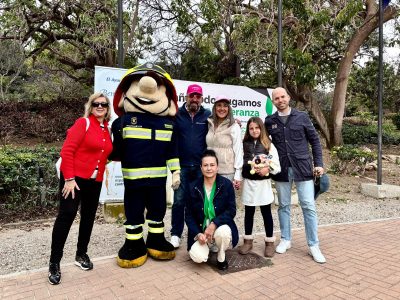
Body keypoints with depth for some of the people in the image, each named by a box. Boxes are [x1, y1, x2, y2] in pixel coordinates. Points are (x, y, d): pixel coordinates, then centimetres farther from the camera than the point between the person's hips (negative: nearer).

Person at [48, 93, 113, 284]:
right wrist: (69, 178, -18)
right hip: (74, 178, -6)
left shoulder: (107, 130, 10)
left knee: (88, 218, 13)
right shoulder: (83, 123, -8)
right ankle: (54, 263, 10)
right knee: (66, 215, -4)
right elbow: (67, 151, -14)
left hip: (95, 181, 6)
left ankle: (81, 255, 31)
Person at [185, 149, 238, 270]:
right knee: (198, 257, -24)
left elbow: (231, 211, -9)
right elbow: (189, 215, 0)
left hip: (220, 226, 0)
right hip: (200, 230, 1)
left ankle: (221, 257, 0)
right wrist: (198, 234, -14)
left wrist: (214, 224, -23)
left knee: (223, 232, -36)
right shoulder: (194, 188, -4)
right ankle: (208, 245, 15)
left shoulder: (226, 184, -7)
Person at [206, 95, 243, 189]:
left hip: (227, 172, -4)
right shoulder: (210, 124, 8)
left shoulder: (234, 126, -6)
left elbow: (238, 150, -7)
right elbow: (208, 147, 12)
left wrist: (237, 175, -10)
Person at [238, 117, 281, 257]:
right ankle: (248, 241, 24)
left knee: (266, 213, 8)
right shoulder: (244, 144, 4)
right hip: (248, 183, 2)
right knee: (248, 213, 11)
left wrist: (268, 168, -21)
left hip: (263, 183, -2)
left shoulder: (269, 145, -1)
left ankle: (270, 242, 21)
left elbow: (277, 166, -3)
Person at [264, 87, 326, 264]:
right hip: (281, 170, 1)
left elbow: (315, 140, 4)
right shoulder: (269, 121, 4)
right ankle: (285, 240, 26)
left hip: (302, 168, -1)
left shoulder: (302, 117, 2)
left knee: (309, 207, 1)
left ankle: (313, 245, 12)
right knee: (283, 206, 11)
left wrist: (318, 163, -2)